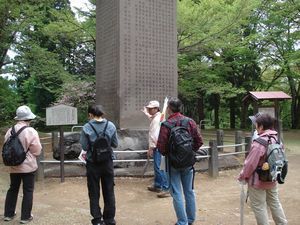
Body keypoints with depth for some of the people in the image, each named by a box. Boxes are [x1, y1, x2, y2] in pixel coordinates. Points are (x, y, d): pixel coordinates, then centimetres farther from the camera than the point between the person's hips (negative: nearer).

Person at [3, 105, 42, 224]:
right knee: (28, 191, 6)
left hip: (13, 166, 5)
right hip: (28, 166, -5)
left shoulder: (10, 131, 0)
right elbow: (37, 151, -13)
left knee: (13, 189, 19)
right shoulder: (31, 131, -17)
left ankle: (8, 214, 28)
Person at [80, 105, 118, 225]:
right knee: (109, 191, 15)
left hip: (92, 163, -2)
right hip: (108, 162, 2)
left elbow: (84, 147, -11)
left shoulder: (86, 127, -12)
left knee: (94, 193, 13)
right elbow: (115, 144, 0)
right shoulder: (111, 125, -6)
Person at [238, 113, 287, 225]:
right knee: (274, 203, 22)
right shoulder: (276, 139, 0)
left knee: (259, 207, 6)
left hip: (258, 180, -8)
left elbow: (251, 163, -22)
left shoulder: (259, 142, -25)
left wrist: (242, 176, -8)